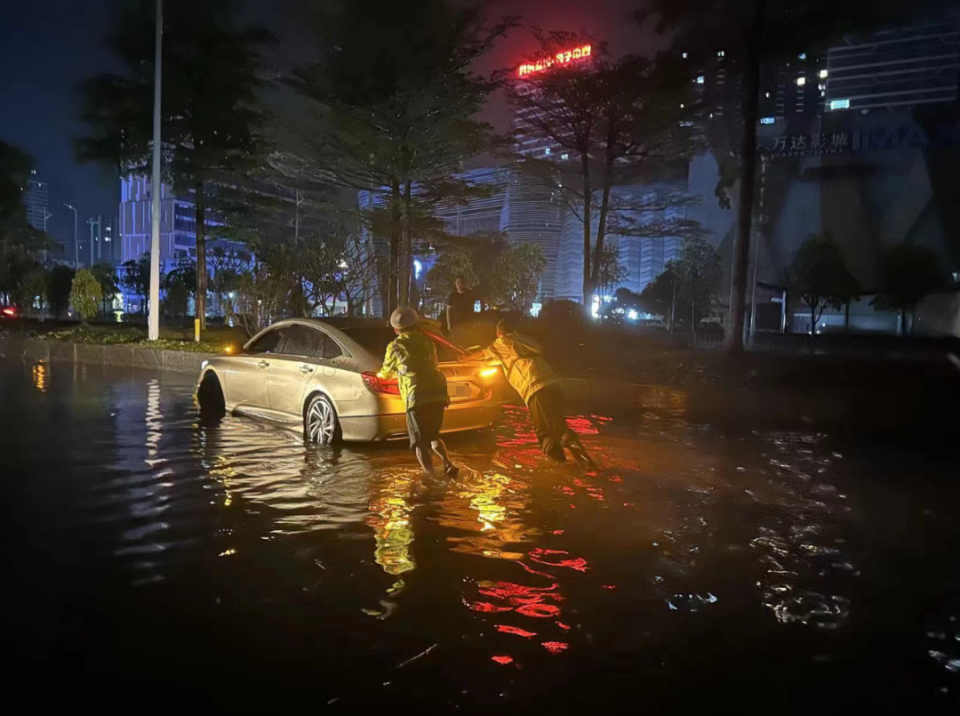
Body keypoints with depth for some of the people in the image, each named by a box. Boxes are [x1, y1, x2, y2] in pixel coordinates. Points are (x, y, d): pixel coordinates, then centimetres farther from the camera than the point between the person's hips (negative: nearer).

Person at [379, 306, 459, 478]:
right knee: (433, 435, 23)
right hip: (437, 394, 5)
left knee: (420, 441, -2)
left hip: (417, 397, -5)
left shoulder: (395, 346, 9)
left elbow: (386, 373, 24)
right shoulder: (427, 341, 21)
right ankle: (448, 464, 5)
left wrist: (381, 374, 48)